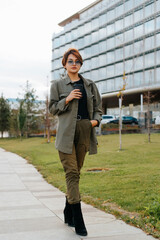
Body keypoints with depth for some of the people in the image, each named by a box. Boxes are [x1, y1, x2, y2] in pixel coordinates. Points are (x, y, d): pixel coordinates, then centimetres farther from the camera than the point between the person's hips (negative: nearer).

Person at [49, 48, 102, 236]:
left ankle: (68, 214, 24)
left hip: (85, 131, 3)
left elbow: (98, 107, 18)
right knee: (71, 172, -9)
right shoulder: (57, 85, 6)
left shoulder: (90, 85, 14)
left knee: (76, 172, 9)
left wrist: (96, 120, -2)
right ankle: (78, 221, -7)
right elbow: (52, 108, 5)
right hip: (66, 132, -3)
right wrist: (67, 100, -11)